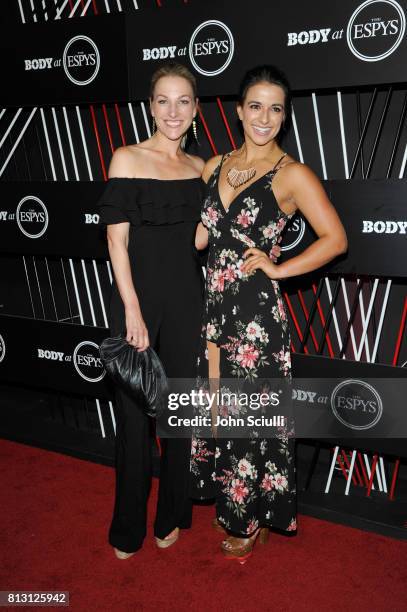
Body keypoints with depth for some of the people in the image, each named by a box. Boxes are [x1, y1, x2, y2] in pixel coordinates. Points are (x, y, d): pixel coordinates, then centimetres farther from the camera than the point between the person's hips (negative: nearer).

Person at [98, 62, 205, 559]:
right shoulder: (127, 159, -4)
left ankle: (172, 517, 31)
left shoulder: (199, 167, 9)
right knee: (134, 412, 3)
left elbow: (196, 238, 13)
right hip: (137, 295, -4)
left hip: (187, 298, 4)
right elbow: (117, 240, -9)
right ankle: (129, 528, 24)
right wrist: (132, 310, -14)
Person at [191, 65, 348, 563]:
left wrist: (278, 268, -10)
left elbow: (335, 239, -8)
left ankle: (252, 520, 29)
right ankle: (229, 505, 37)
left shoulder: (292, 174, -6)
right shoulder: (215, 166, 10)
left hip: (256, 311, -5)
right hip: (213, 304, 6)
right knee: (218, 408, 15)